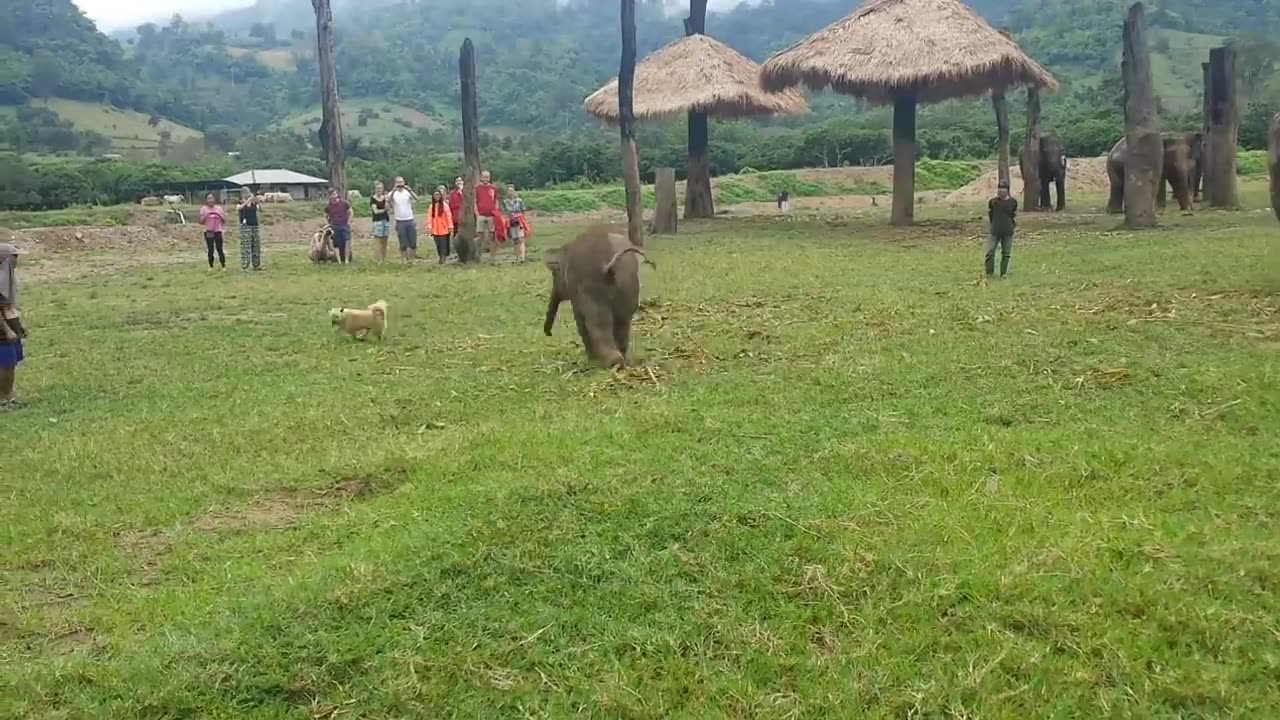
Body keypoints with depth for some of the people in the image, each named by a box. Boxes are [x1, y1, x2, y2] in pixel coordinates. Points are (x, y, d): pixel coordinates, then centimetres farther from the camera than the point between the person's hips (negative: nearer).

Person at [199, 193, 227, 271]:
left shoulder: (218, 208, 5)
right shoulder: (203, 209, 3)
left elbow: (224, 221, 5)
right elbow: (201, 222, 1)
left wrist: (220, 214, -12)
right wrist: (205, 216, -15)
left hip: (217, 231, 0)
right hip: (208, 232, 0)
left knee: (219, 249, -6)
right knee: (210, 250, 1)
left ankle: (223, 266, -3)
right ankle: (211, 266, 12)